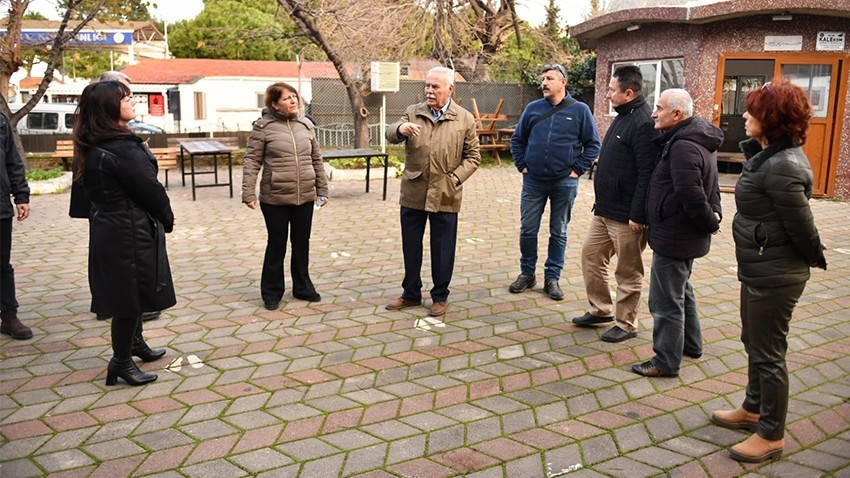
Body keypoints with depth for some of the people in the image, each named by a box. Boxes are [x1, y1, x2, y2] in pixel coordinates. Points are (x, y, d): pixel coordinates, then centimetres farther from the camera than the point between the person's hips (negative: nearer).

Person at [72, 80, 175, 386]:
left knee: (130, 292, 23)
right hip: (130, 234, -9)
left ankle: (135, 343, 40)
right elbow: (150, 190, -19)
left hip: (108, 229, 9)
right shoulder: (123, 149, -24)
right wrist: (168, 218, 1)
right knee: (131, 295, 4)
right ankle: (121, 363, 16)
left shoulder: (93, 146, 6)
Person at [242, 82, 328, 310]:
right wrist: (248, 193, -13)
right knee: (277, 244, 6)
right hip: (275, 198, -4)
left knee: (302, 243, 14)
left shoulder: (306, 125, 6)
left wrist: (322, 190, 11)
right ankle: (272, 292, 21)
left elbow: (317, 160, 12)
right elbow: (252, 161, -7)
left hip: (305, 197, 4)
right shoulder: (264, 126, -7)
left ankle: (302, 287, 30)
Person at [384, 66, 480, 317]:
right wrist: (400, 129, -30)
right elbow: (390, 135, -7)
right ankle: (411, 293, 28)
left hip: (445, 196, -2)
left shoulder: (465, 119, 0)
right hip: (413, 193, 2)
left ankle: (440, 296, 24)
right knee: (411, 246, 12)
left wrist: (456, 178, -12)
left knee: (442, 249, 8)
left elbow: (473, 156, 2)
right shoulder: (413, 112, 4)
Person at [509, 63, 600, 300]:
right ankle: (527, 274, 22)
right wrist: (522, 165, 3)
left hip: (564, 183, -2)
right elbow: (517, 140, 13)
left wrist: (577, 169, -5)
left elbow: (593, 144, 1)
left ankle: (552, 278, 18)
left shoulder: (580, 110, -1)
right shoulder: (533, 108, 5)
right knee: (527, 230, 6)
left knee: (559, 233, 8)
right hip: (533, 181, 2)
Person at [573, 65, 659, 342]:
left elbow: (647, 174, -24)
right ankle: (601, 310, 32)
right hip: (604, 210, 10)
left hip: (626, 216, -10)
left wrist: (638, 215, -24)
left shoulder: (643, 124, -20)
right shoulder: (623, 117, 12)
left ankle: (626, 325, 19)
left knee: (628, 272, 5)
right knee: (591, 256, 17)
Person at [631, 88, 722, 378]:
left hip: (673, 239, -11)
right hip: (687, 236, 11)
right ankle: (691, 345, 41)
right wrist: (714, 216, 13)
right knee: (681, 291, 26)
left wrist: (709, 222, -14)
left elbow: (691, 194, -28)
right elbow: (710, 186, 20)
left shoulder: (683, 146, -24)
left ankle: (666, 362, 11)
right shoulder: (698, 140, 11)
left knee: (666, 302, 0)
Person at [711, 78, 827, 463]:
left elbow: (801, 223, -20)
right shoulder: (770, 154, 7)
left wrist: (816, 258, -4)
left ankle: (771, 435, 20)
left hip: (774, 276, -10)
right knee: (753, 342, 23)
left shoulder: (782, 167, -26)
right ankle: (753, 409, 42)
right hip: (760, 269, 10)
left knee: (768, 353, 4)